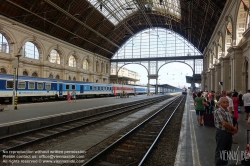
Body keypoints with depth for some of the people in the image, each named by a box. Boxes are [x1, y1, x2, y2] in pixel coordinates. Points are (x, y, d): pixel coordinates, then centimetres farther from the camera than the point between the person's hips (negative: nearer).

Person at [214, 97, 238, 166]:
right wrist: (234, 129, -9)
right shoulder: (218, 111, -17)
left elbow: (231, 123, 12)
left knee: (227, 150, 18)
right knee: (219, 151, 5)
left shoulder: (229, 112, 9)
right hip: (221, 133, -8)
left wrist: (233, 130, -8)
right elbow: (224, 123, -21)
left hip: (229, 133, 8)